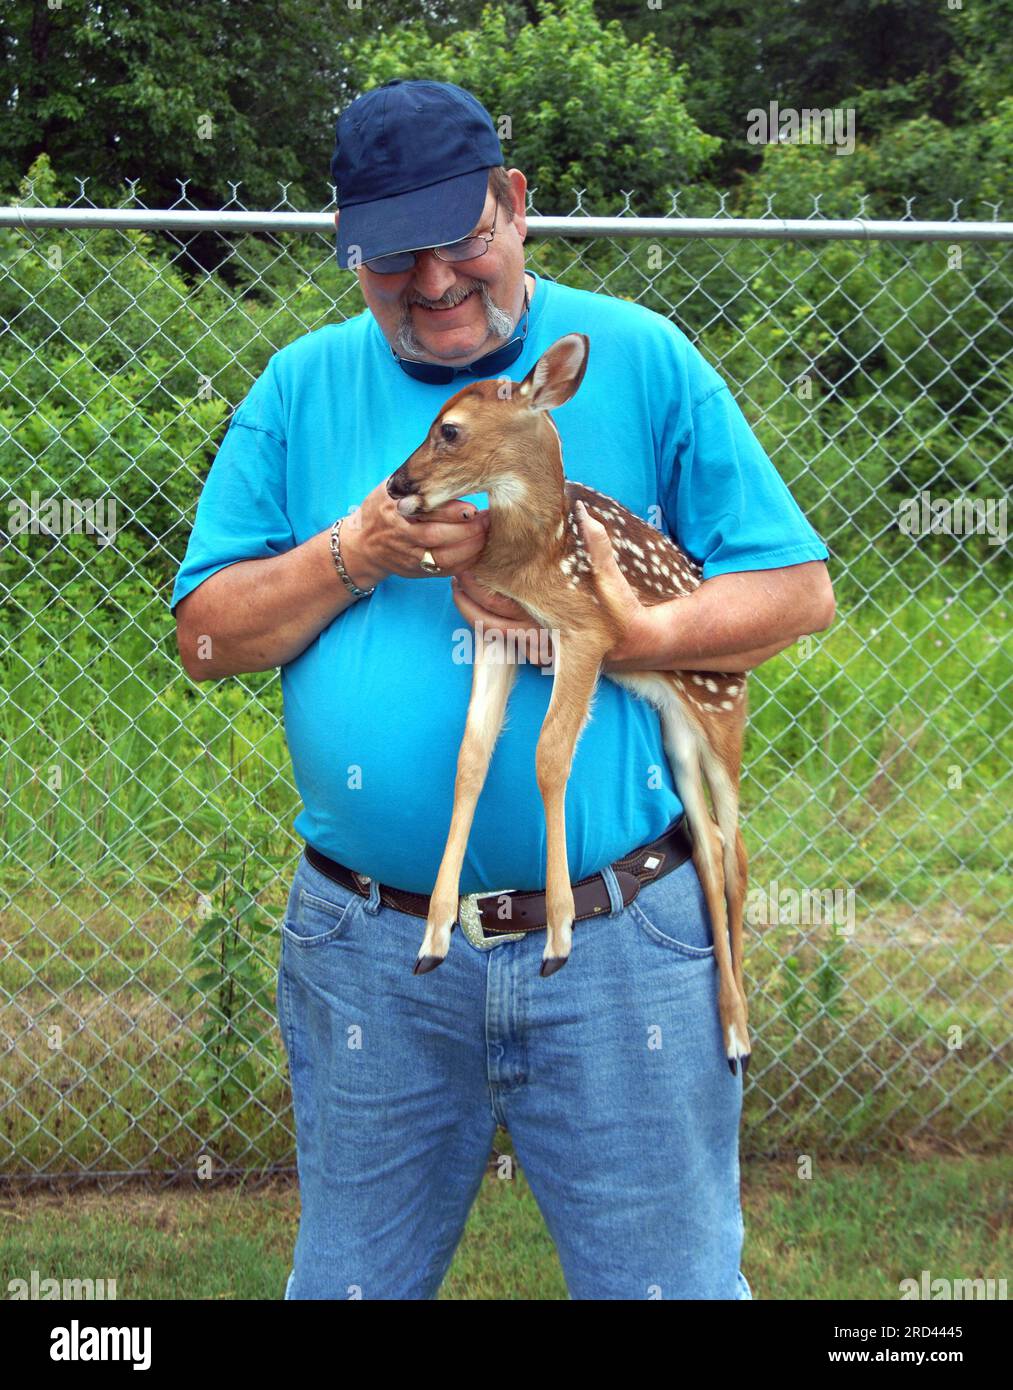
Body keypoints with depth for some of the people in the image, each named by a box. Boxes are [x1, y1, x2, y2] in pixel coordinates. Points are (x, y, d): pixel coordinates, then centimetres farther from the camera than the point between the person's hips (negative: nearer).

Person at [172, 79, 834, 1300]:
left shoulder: (637, 358, 0)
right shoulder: (303, 385, 6)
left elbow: (797, 589, -1)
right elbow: (206, 636, 4)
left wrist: (631, 632, -17)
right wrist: (355, 552, -12)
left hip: (618, 936, -2)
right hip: (369, 947, 2)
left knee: (670, 1276, 11)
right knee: (351, 1277, 19)